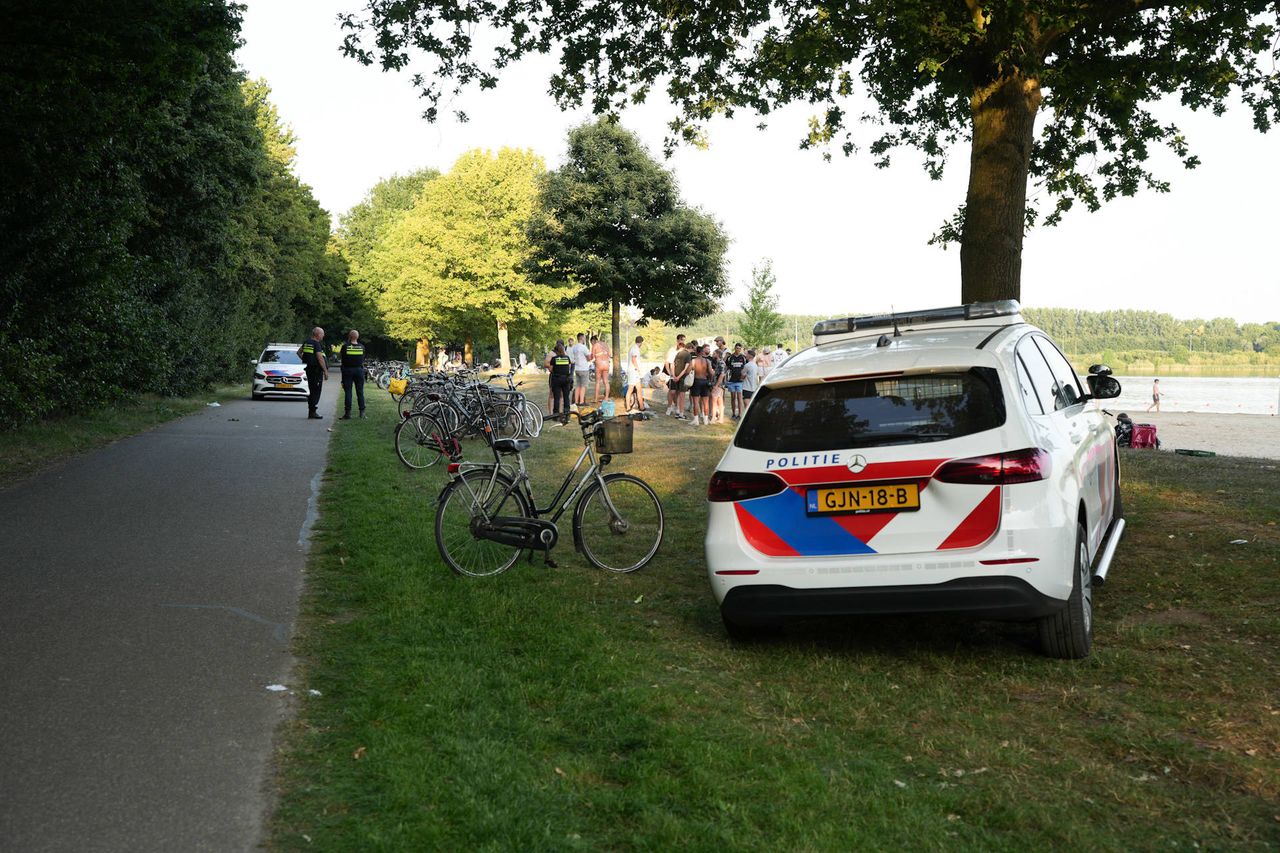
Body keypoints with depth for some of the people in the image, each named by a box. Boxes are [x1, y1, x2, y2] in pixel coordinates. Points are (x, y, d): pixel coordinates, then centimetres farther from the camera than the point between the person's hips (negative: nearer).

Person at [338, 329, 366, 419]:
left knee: (347, 392, 1)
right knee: (360, 392, 8)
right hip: (359, 370, 2)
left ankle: (348, 413, -2)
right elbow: (363, 360, 5)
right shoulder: (362, 347, -2)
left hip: (347, 370, -2)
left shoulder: (345, 346, -10)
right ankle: (362, 412, 7)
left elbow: (339, 356, 2)